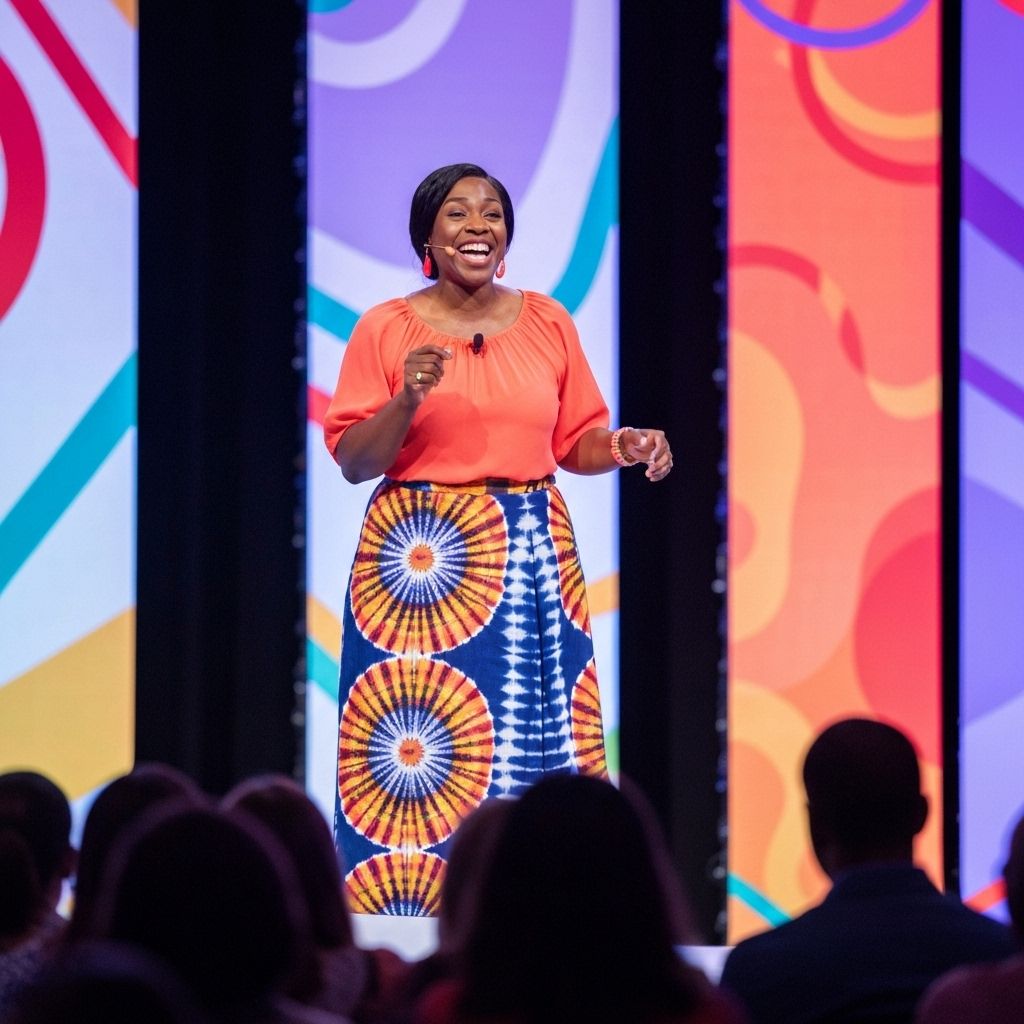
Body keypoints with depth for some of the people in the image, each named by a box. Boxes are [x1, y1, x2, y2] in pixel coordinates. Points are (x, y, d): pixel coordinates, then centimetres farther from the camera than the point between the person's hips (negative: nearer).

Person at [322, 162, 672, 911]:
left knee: (534, 747, -2)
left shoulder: (547, 322, 9)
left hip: (531, 561, 3)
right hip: (422, 560, -3)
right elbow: (352, 460, -1)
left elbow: (575, 441, 13)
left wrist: (624, 447, -7)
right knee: (420, 766, -7)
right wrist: (407, 400, -17)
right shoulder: (387, 328, 1)